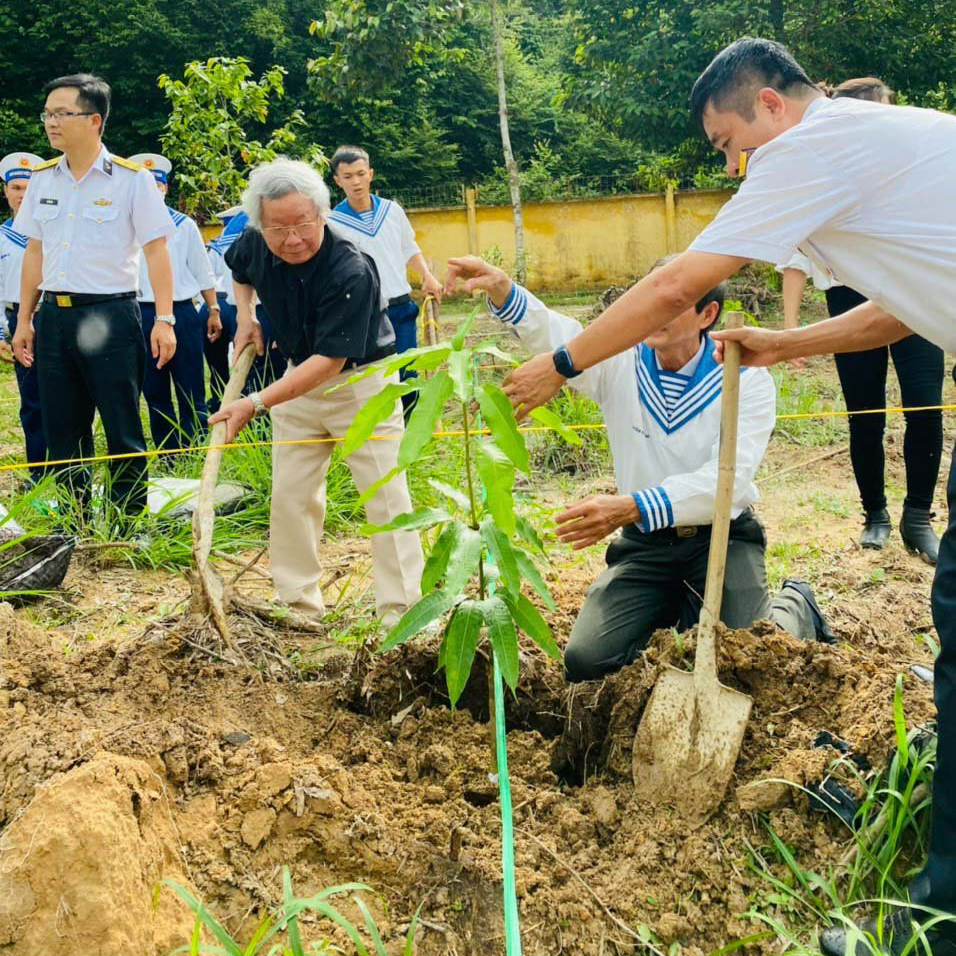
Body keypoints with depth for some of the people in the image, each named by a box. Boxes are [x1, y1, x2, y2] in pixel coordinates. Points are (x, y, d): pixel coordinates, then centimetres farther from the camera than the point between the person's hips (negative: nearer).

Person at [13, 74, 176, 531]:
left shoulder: (131, 178, -5)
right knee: (62, 430, 10)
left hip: (110, 315, -5)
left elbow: (156, 251, -7)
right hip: (53, 316, 5)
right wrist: (24, 320, 14)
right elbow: (35, 253, 16)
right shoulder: (42, 179, 10)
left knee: (122, 429, 0)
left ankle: (130, 521, 11)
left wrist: (164, 320, -13)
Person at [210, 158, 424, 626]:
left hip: (361, 381, -6)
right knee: (290, 494, 7)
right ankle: (298, 601, 20)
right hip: (299, 379, 6)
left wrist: (256, 403, -36)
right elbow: (239, 269, 17)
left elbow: (331, 359, -32)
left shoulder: (352, 272, -31)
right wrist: (245, 316, -1)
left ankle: (401, 608, -1)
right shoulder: (255, 246, -10)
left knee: (385, 494, -8)